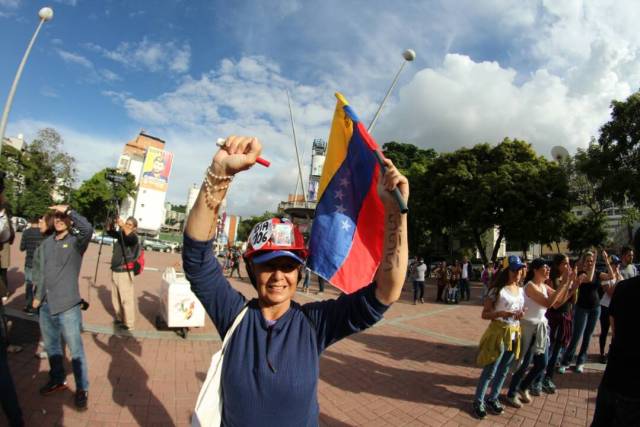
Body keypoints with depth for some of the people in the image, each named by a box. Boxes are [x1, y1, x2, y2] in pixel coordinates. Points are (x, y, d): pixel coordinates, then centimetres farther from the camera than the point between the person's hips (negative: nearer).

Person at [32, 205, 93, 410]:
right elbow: (44, 272, 18)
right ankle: (57, 380, 43)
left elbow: (88, 229, -35)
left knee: (76, 350, 2)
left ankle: (82, 389, 18)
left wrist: (68, 209, -27)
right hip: (46, 306, 6)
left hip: (68, 306, -6)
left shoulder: (76, 242, -11)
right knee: (51, 346, 22)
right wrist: (38, 296, 21)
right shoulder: (46, 243, 8)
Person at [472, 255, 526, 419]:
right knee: (490, 371, 1)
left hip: (514, 334, 6)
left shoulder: (521, 291, 5)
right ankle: (479, 401, 16)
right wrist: (501, 313, -29)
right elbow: (484, 314, -14)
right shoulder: (497, 290, -15)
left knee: (503, 371, 17)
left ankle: (493, 399, 33)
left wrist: (521, 314, -4)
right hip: (499, 333, -6)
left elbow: (520, 311, 19)